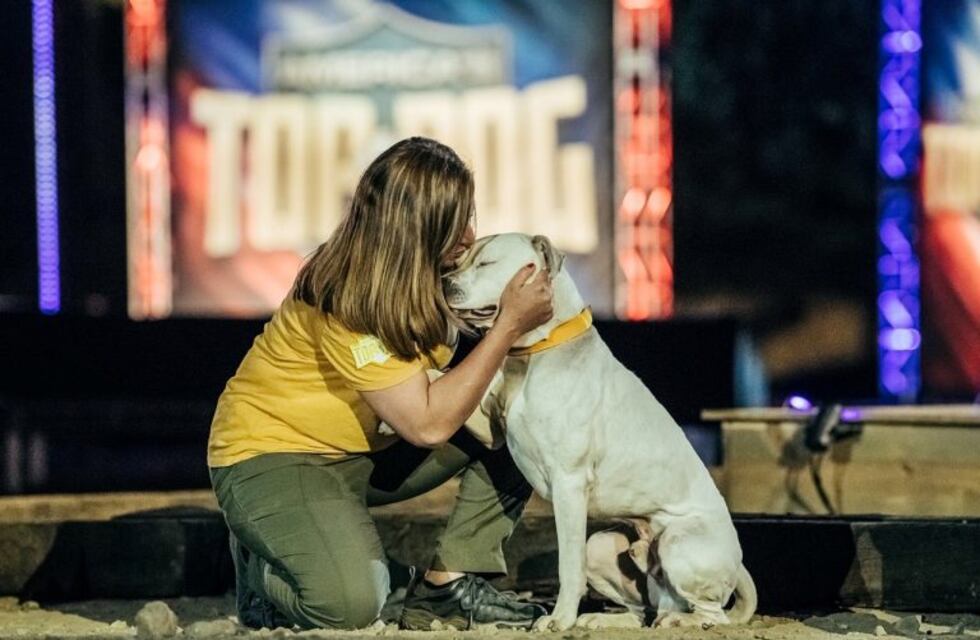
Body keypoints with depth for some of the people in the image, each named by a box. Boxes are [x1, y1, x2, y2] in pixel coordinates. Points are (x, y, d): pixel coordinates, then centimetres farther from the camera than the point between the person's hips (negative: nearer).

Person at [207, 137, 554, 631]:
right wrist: (510, 323, -30)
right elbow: (428, 424, -30)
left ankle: (447, 586, -9)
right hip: (274, 454, -8)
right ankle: (261, 568, 0)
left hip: (367, 449, 8)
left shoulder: (423, 274, -3)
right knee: (350, 601, -34)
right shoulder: (344, 303, -28)